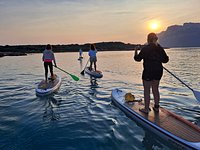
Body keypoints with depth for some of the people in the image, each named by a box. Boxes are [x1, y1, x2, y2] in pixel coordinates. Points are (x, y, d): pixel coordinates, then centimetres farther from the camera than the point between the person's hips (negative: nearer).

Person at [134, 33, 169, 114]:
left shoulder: (145, 49, -12)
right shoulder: (160, 48, 4)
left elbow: (137, 58, -5)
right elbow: (165, 60, 6)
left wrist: (136, 51, 10)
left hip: (148, 72, -6)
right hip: (158, 71, 6)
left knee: (147, 90, 4)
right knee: (155, 89, 17)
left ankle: (146, 109, 10)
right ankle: (156, 107, 27)